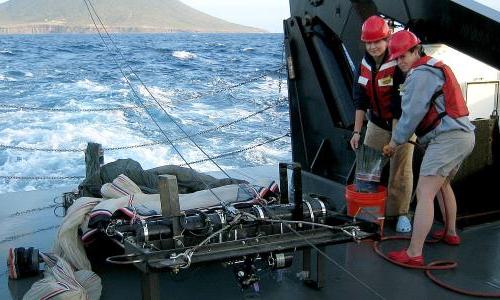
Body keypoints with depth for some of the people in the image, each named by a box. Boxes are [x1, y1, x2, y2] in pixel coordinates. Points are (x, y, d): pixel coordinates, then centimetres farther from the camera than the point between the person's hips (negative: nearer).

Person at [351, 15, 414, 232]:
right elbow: (360, 99, -6)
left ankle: (400, 213, 14)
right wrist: (357, 131, -12)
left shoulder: (399, 65, -23)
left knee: (401, 170, 0)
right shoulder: (365, 63, -3)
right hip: (377, 122, 6)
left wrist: (394, 139, -26)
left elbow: (400, 104, -25)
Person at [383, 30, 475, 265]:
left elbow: (412, 115, -13)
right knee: (442, 184, 29)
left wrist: (394, 142, 0)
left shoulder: (419, 74, -10)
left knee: (424, 194, -12)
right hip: (465, 134, 11)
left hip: (447, 138, -11)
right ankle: (450, 233, 41)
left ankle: (414, 254, -13)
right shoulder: (436, 67, 22)